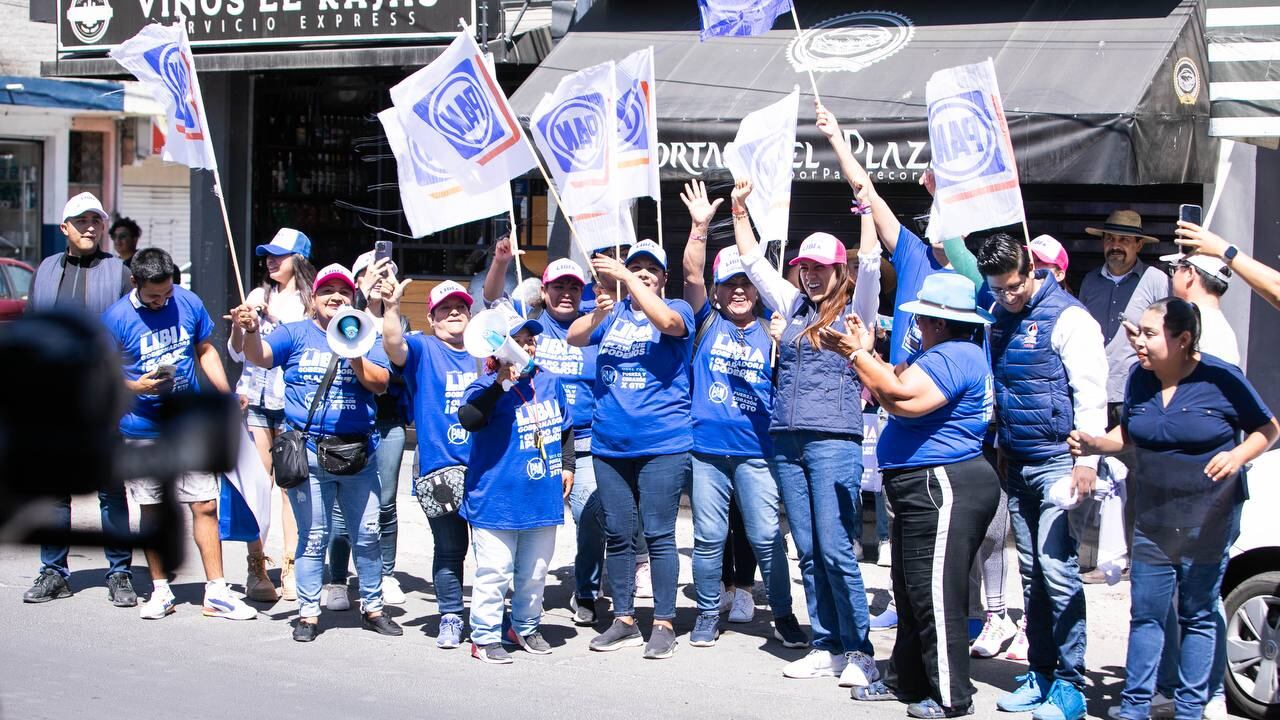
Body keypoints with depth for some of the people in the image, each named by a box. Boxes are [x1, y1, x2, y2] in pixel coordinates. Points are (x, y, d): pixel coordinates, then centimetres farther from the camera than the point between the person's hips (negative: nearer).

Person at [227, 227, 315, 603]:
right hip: (254, 398, 3)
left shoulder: (311, 301, 4)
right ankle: (257, 569, 3)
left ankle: (291, 569, 1)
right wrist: (238, 322, -5)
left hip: (292, 402, -3)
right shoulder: (258, 296, 14)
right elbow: (237, 353, 14)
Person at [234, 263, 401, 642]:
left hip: (358, 451, 2)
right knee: (313, 536, 4)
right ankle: (308, 613, 12)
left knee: (367, 534, 8)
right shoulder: (295, 334, 6)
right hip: (308, 453, -2)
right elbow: (260, 356, -10)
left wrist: (351, 351, -18)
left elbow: (380, 383, -4)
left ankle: (372, 608, 20)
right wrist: (251, 330, -31)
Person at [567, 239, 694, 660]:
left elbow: (668, 321, -21)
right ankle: (624, 621, 18)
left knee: (659, 534, -4)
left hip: (662, 446, -4)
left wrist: (624, 276, -20)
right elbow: (574, 337, -2)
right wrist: (598, 314, -23)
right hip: (609, 445, 4)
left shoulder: (677, 309, 2)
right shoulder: (613, 313, 11)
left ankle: (664, 625, 2)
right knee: (617, 535, 9)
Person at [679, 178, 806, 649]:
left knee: (766, 537, -1)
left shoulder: (770, 335, 8)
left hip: (756, 450, 0)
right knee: (709, 537, 6)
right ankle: (708, 615, 18)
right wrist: (700, 227, -18)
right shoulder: (707, 323, 6)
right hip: (707, 447, 0)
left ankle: (783, 615, 11)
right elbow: (692, 275, -7)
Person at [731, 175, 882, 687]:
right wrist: (739, 209, 16)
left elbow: (871, 264, -12)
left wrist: (867, 208, -16)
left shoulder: (854, 311, 3)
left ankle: (859, 651, -6)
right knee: (808, 552, 6)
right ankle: (826, 648, 11)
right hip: (787, 441, 6)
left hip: (834, 440, -6)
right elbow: (753, 261, 21)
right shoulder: (793, 306, 17)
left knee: (835, 550, -12)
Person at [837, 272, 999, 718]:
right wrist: (865, 354, 6)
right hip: (923, 487, 12)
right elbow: (896, 386, 15)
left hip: (944, 489, -12)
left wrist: (857, 355, -20)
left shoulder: (955, 355, -18)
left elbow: (904, 397, -29)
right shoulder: (941, 353, 18)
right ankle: (907, 681, 29)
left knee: (936, 596, -7)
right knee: (912, 593, 19)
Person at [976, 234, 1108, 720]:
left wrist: (1086, 461, -18)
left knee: (1057, 569, -10)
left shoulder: (1068, 317, -10)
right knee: (1031, 572, 10)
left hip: (1057, 462, -7)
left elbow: (1090, 393, -13)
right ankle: (1040, 673, 16)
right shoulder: (998, 317, 12)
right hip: (1017, 463, 7)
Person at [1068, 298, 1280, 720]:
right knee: (1145, 614, 4)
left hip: (1208, 521, -4)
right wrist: (1094, 445, -6)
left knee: (1197, 617, 7)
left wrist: (1238, 456, -22)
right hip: (1154, 518, 4)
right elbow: (1128, 434, 13)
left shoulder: (1221, 379, -13)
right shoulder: (1140, 378, 1)